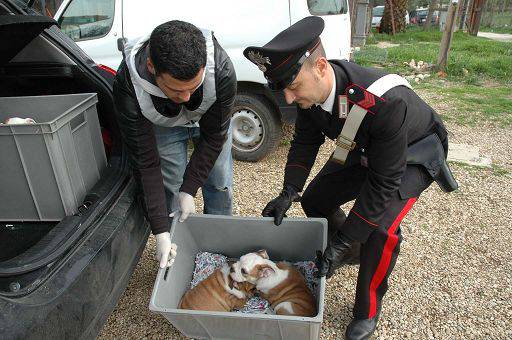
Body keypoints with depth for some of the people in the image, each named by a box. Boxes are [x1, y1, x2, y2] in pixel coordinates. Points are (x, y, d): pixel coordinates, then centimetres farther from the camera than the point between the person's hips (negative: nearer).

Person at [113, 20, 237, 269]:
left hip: (211, 118, 1)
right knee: (170, 187, -4)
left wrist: (189, 189, -25)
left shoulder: (221, 70, -41)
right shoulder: (128, 84, -40)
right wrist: (161, 231, -30)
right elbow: (145, 162, -32)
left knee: (219, 182, 4)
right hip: (163, 125, 0)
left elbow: (213, 136, -25)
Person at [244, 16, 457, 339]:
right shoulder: (312, 88, -23)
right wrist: (289, 192, -17)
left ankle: (368, 309, 3)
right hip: (364, 149, 6)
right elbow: (306, 140, -6)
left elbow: (383, 182, -35)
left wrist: (340, 242, -31)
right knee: (314, 199, 4)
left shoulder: (387, 102, -43)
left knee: (381, 229, -25)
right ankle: (352, 251, 33)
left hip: (414, 154, -6)